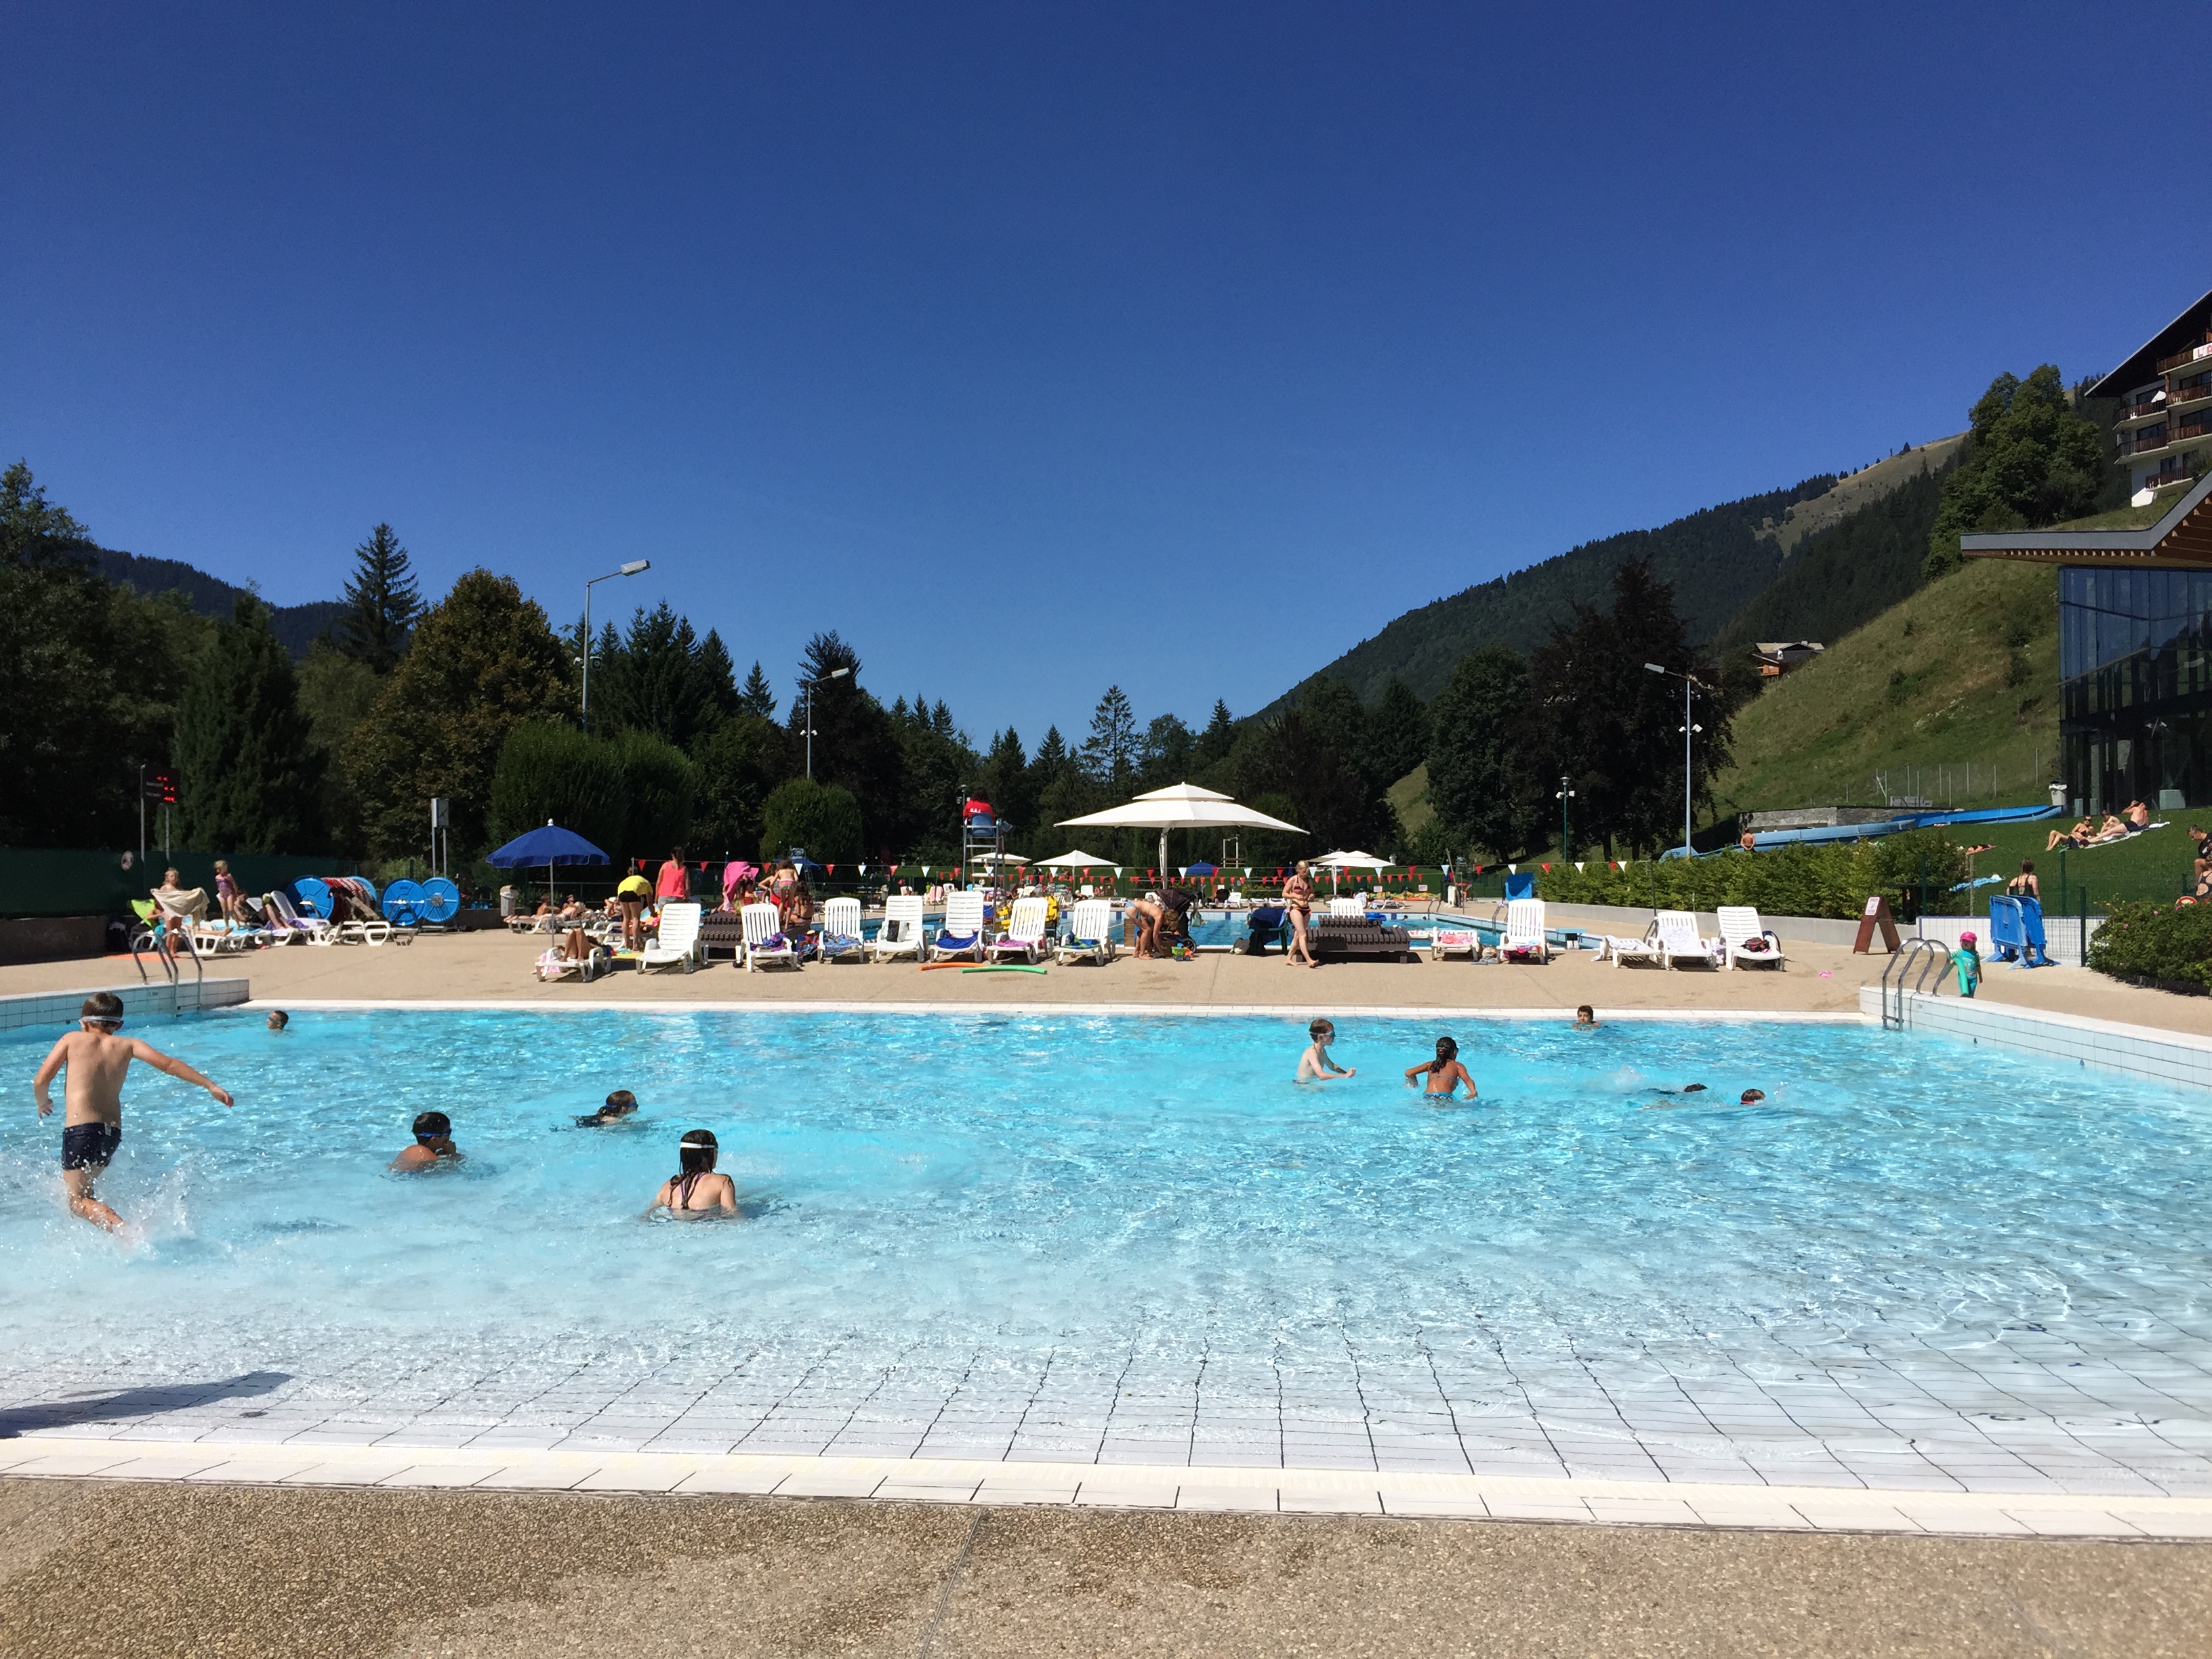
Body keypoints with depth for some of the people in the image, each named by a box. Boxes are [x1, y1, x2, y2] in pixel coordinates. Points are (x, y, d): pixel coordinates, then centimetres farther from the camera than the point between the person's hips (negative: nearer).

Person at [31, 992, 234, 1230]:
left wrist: (43, 1103, 24)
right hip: (112, 1133, 4)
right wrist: (210, 1086, -1)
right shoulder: (127, 1045, 11)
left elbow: (41, 1081, 2)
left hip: (80, 1129, -4)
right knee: (83, 1187, 28)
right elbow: (168, 1064, 1)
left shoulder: (73, 1040, 7)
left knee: (78, 1201, -3)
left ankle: (123, 1229, -28)